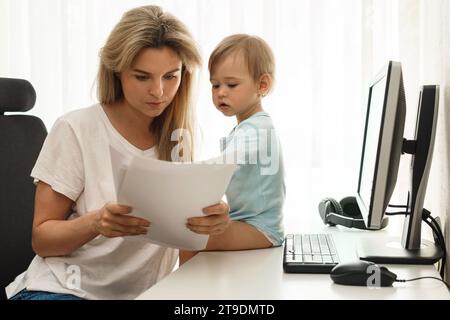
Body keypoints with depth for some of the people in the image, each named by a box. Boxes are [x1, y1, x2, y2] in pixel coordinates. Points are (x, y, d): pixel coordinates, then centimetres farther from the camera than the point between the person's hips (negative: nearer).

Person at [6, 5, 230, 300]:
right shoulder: (75, 130, -9)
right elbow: (41, 238, -5)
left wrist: (215, 220, -26)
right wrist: (96, 223, -26)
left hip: (144, 292, 4)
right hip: (64, 288, -4)